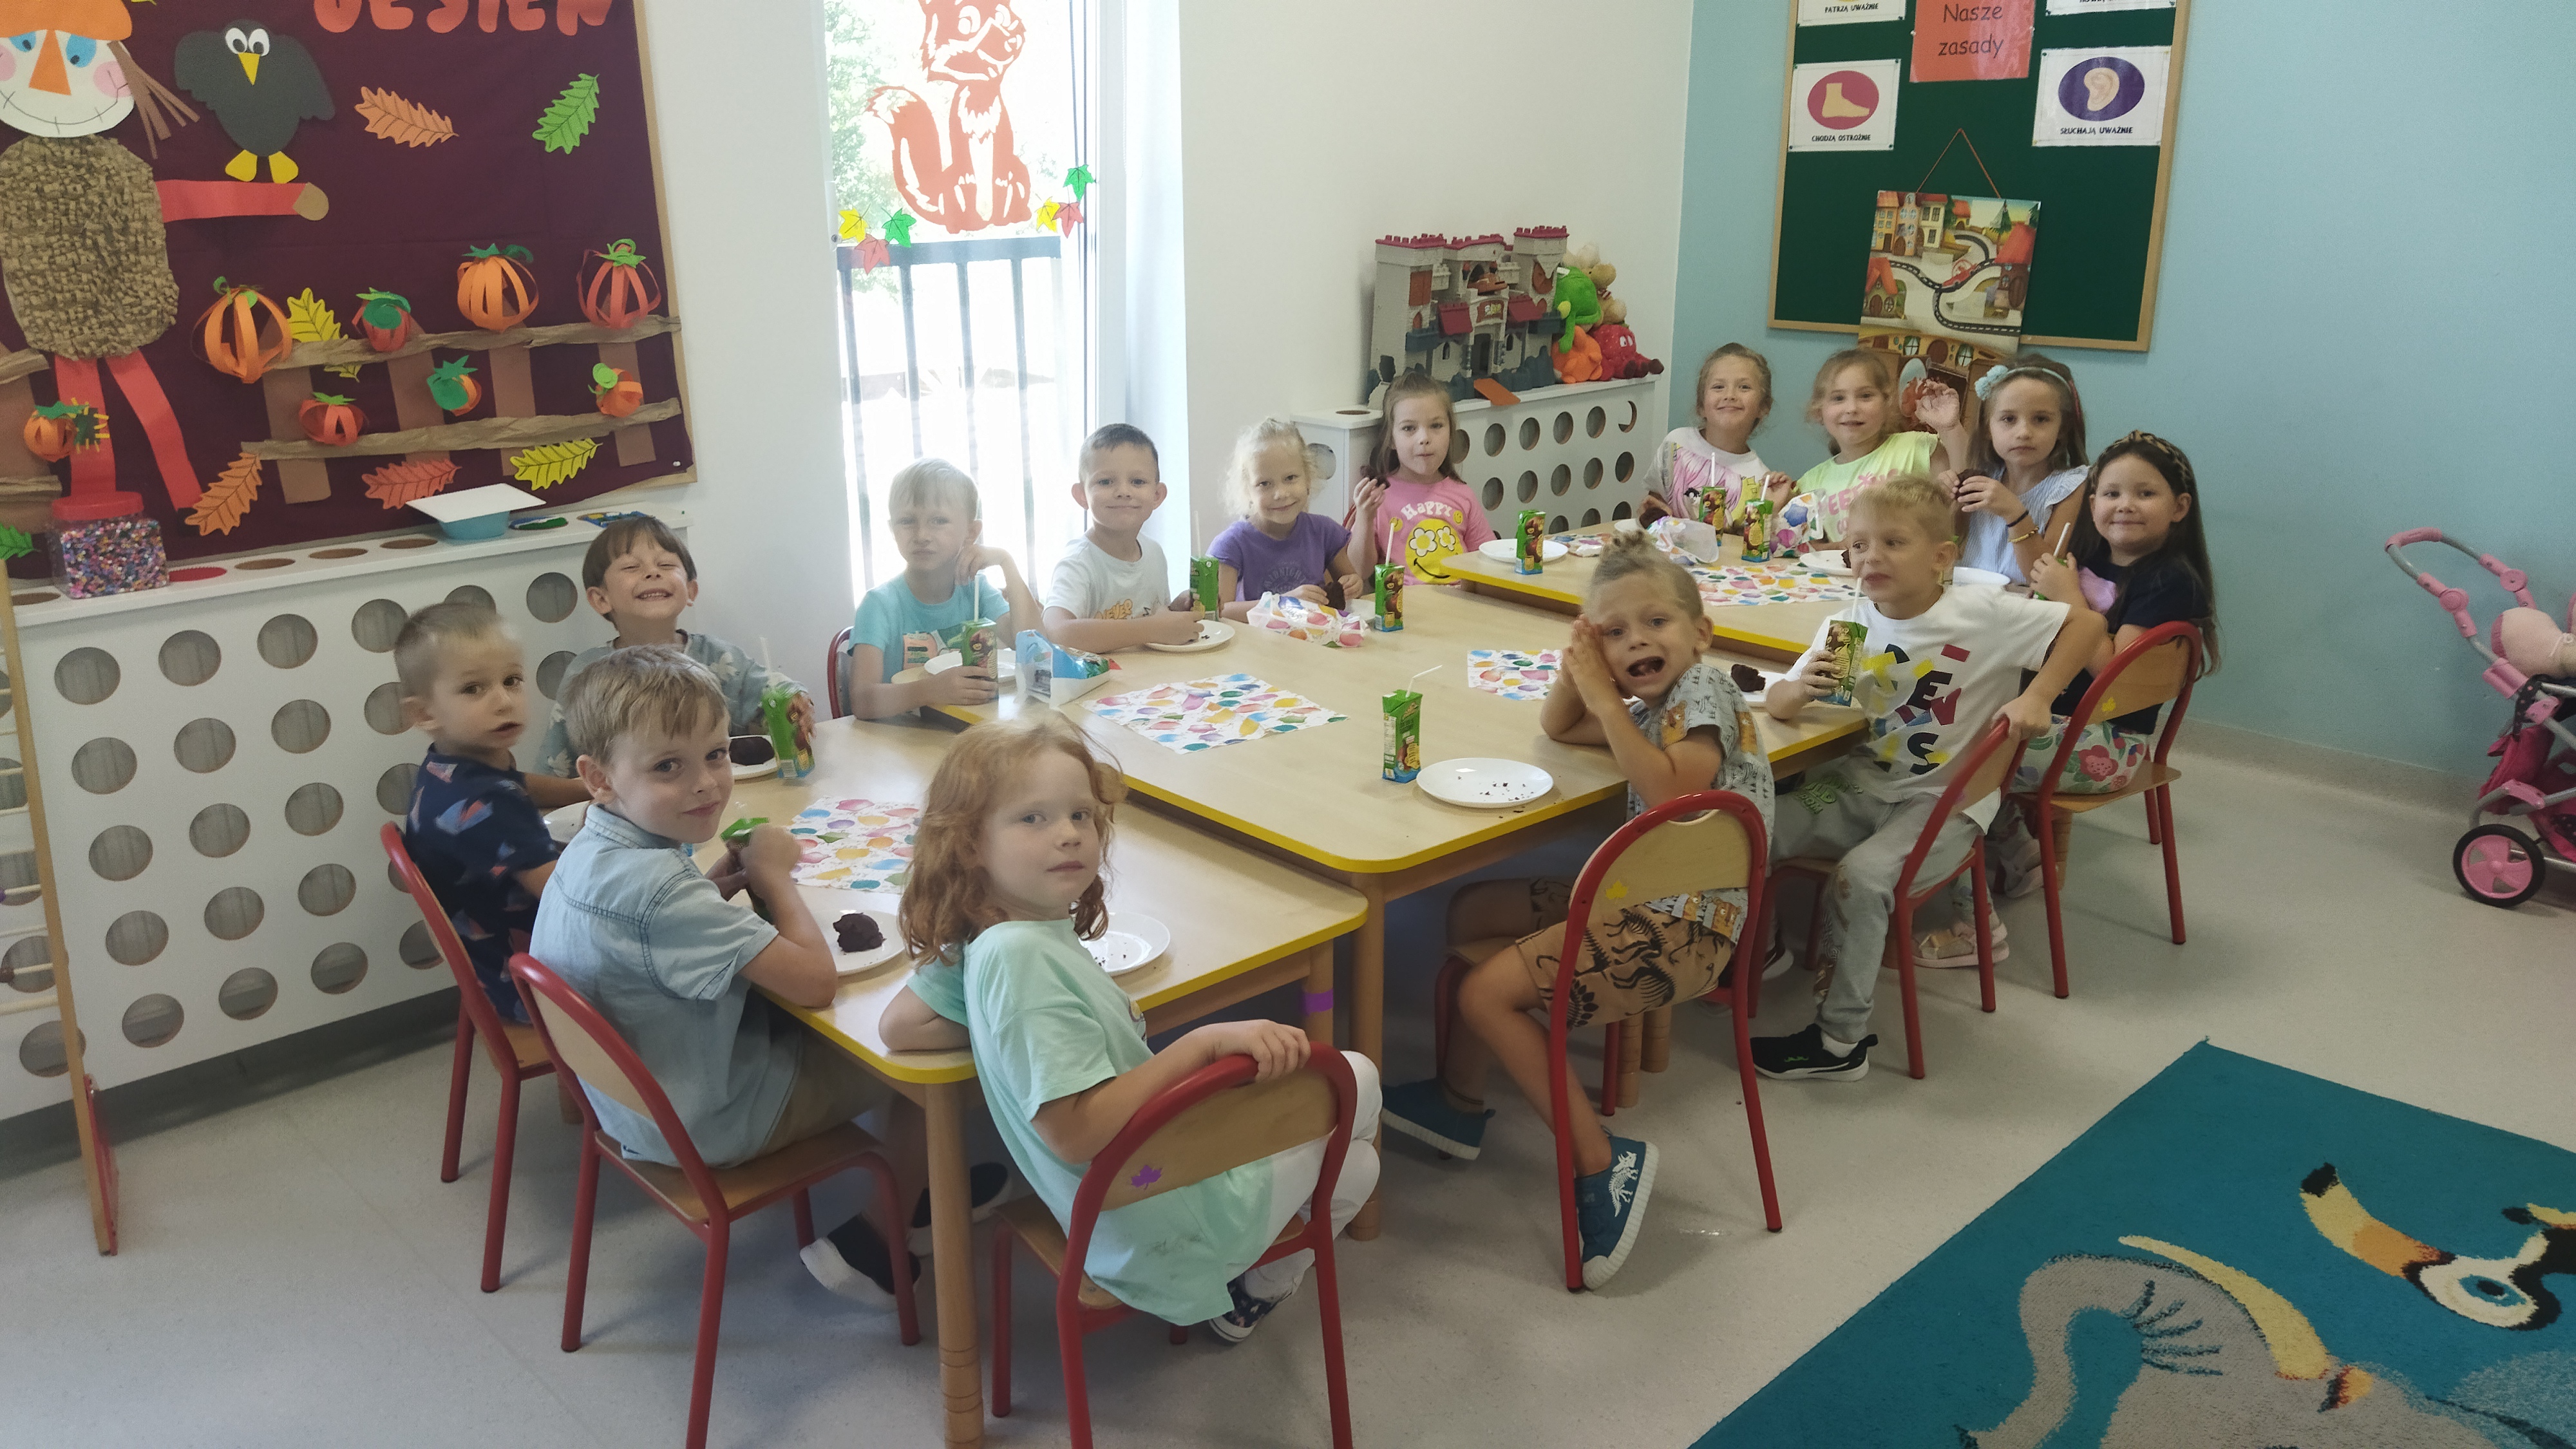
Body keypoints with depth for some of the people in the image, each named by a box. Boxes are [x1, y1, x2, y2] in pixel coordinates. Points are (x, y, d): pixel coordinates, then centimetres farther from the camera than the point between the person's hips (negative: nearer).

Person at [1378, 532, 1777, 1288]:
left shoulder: (1705, 689, -14)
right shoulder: (1653, 705, 12)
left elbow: (1670, 791, -29)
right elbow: (1557, 727, 24)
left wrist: (1602, 695, -23)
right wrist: (1580, 664, 4)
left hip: (1685, 925, -10)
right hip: (1640, 896, 10)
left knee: (1486, 994, -16)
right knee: (1470, 911, 16)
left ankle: (1602, 1162, -9)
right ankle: (1459, 1098, 24)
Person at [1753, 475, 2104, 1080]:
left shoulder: (1985, 615, -13)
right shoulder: (1850, 625, -2)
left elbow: (2087, 624, -8)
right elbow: (1775, 705, -5)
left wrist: (2036, 697, -17)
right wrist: (1803, 688, -28)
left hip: (1944, 801, -5)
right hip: (1862, 783, 5)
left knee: (1859, 878, -28)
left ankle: (1841, 1041, -13)